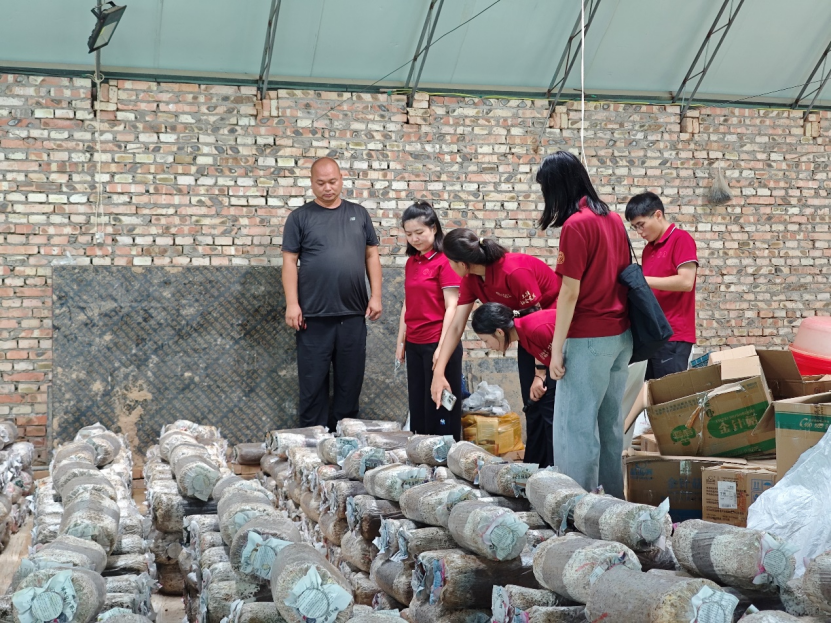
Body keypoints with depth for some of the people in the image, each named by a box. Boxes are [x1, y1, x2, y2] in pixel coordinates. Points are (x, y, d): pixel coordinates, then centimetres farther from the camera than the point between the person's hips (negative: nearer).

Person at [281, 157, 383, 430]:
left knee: (350, 378, 7)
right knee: (313, 380, 2)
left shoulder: (359, 214, 11)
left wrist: (375, 296, 3)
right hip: (314, 315, -2)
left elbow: (372, 255, 12)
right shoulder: (301, 216, 3)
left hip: (353, 314, 3)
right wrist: (292, 304, -9)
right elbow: (290, 261, -1)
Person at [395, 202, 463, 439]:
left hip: (437, 343, -7)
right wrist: (401, 342, 13)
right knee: (418, 406, 12)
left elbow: (452, 307, -14)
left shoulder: (445, 261, -10)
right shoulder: (411, 262, 12)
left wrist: (442, 347, -18)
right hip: (414, 344, 7)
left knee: (439, 407, 0)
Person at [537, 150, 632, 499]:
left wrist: (557, 348, -12)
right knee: (610, 422, 15)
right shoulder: (613, 219, 10)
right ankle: (614, 499, 21)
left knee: (575, 425, -3)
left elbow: (571, 291, -15)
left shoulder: (575, 225, -14)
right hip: (622, 334, 8)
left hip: (589, 339, -8)